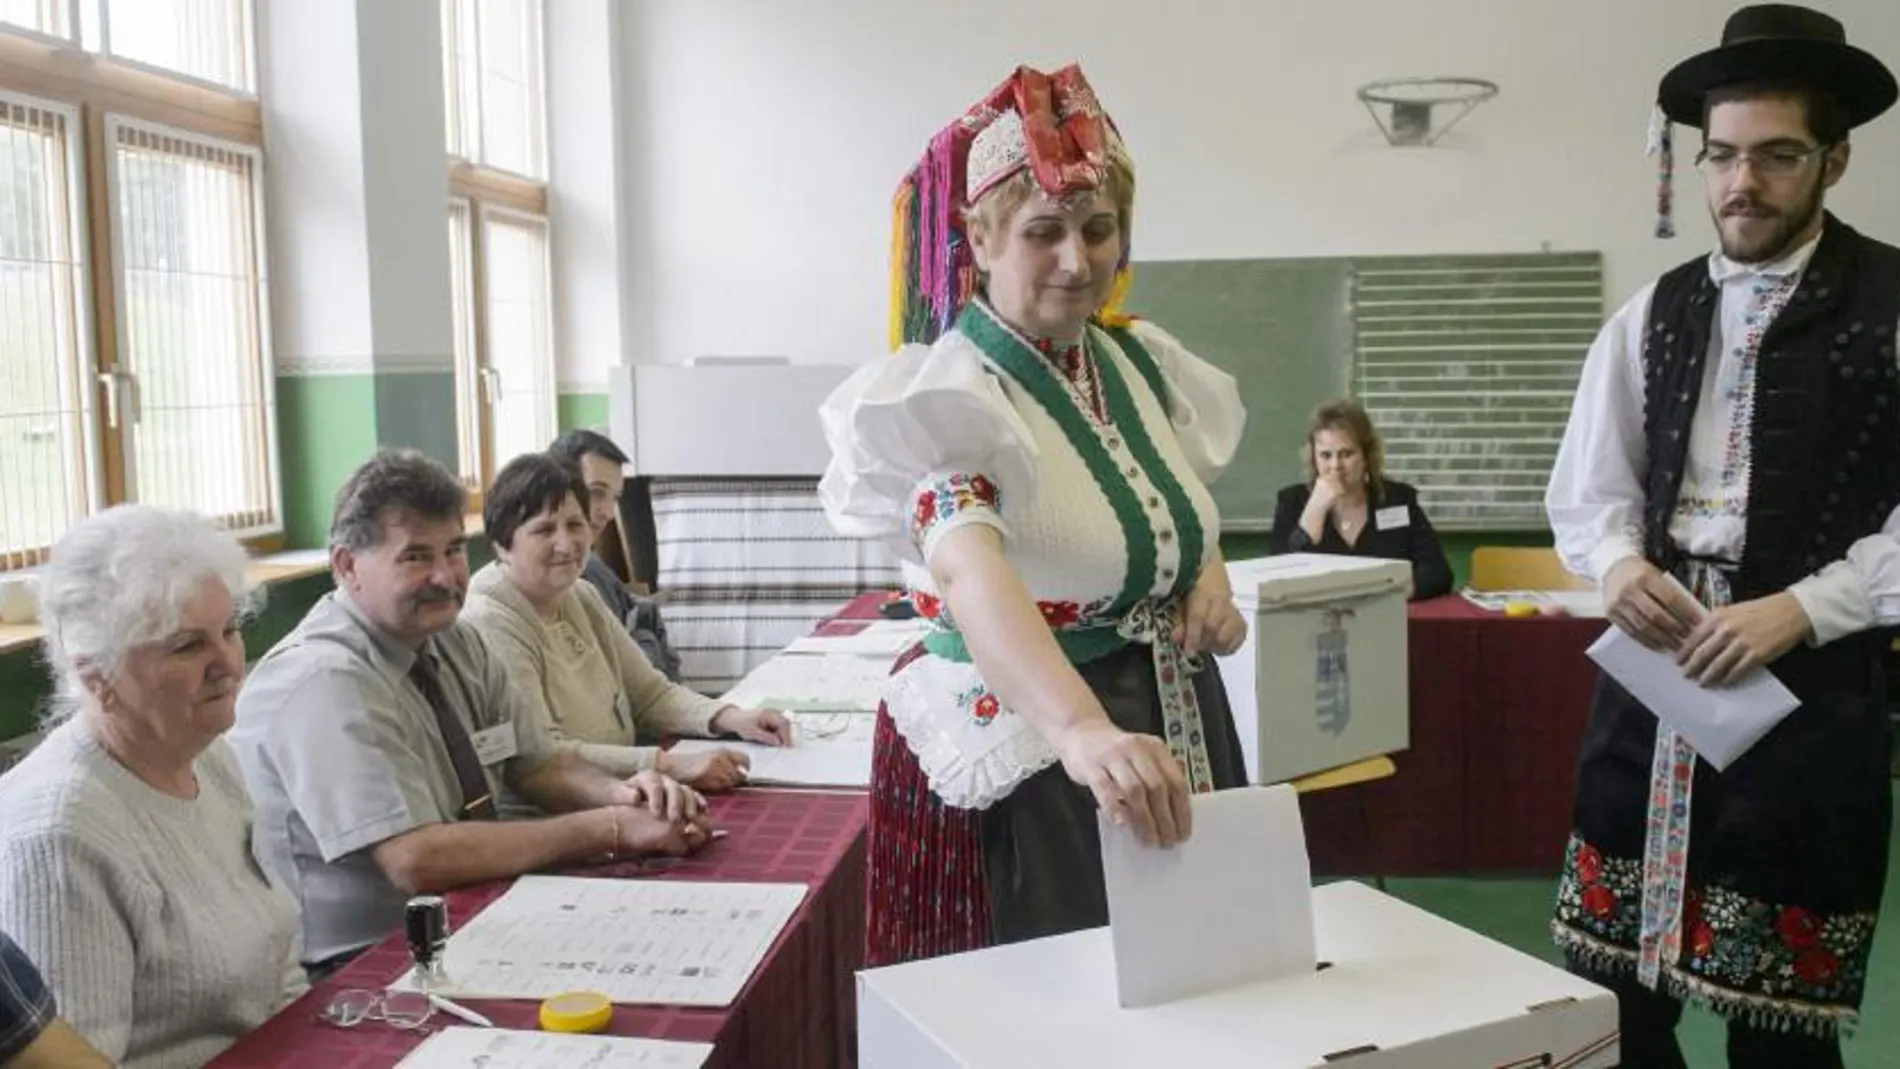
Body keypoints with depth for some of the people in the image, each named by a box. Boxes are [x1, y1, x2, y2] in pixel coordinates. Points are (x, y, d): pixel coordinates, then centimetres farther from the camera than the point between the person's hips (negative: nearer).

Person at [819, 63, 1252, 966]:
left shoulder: (1144, 363, 3)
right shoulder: (947, 396, -20)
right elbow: (971, 572, -38)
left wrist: (1209, 575, -3)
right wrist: (1082, 732, -54)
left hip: (1170, 725, 7)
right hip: (1015, 749, -6)